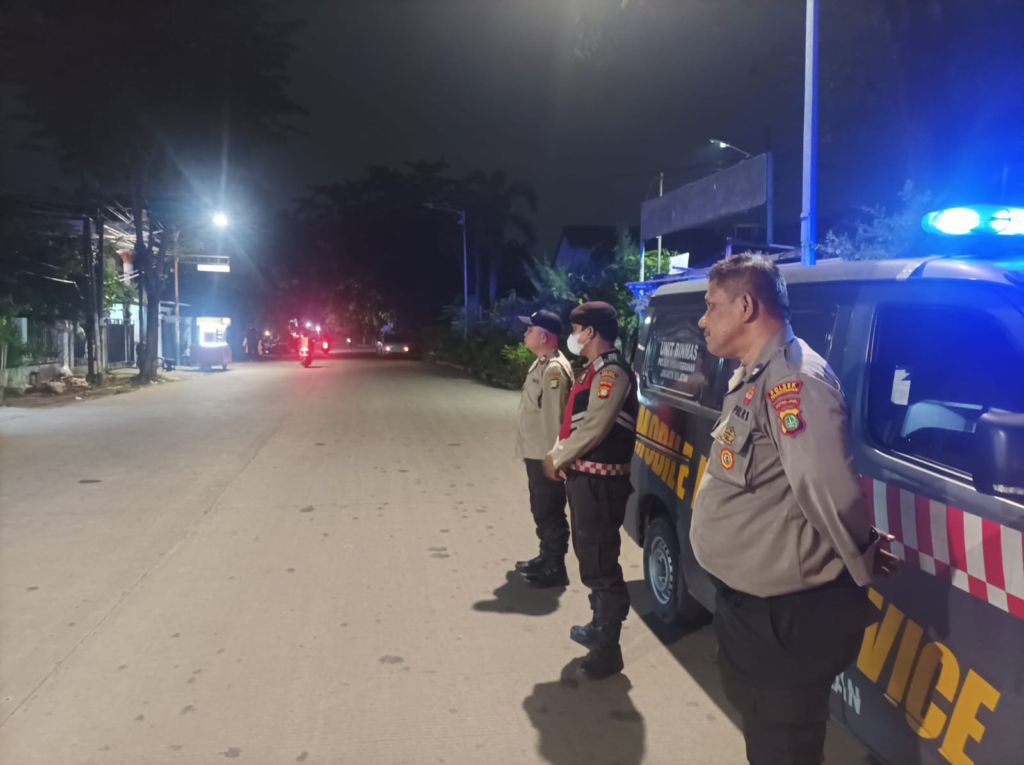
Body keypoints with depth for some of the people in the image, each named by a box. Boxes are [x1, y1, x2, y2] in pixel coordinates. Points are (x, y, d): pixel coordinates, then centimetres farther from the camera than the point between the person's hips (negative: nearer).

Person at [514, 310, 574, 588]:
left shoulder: (555, 368, -20)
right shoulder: (541, 364, 13)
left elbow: (553, 414, -24)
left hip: (546, 455, -11)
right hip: (536, 452, 11)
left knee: (550, 511, -2)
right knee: (540, 509, 20)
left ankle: (556, 568, 7)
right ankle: (546, 557, 33)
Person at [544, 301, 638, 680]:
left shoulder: (612, 372, -16)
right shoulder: (595, 371, 17)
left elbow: (594, 428, -22)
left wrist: (557, 458, -11)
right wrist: (560, 455, 3)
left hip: (600, 479, -11)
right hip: (584, 476, 11)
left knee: (601, 561, -7)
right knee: (589, 556, 21)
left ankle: (608, 649, 0)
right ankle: (600, 626, 36)